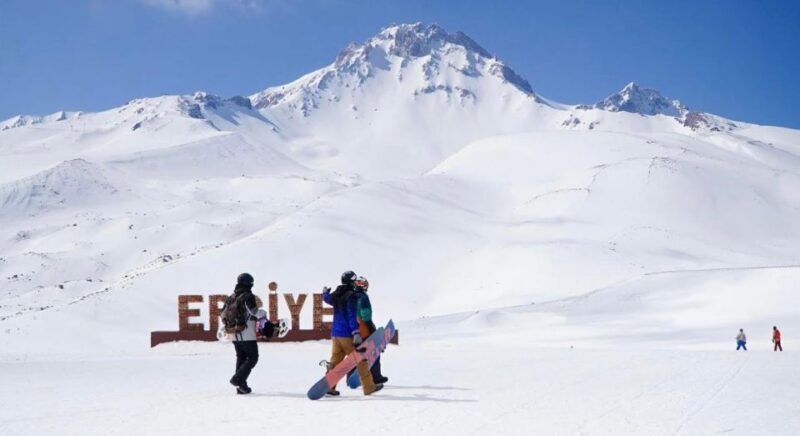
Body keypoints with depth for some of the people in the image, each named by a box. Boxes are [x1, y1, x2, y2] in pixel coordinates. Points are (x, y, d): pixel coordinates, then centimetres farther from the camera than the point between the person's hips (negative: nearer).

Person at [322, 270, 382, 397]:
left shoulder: (336, 295, 9)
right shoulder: (351, 296, -14)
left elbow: (327, 299, 33)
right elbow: (352, 316, -22)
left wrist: (325, 292, 57)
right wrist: (356, 334, -26)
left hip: (335, 334, 7)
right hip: (348, 334, -7)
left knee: (335, 360, 9)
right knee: (361, 360, 2)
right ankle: (369, 387, 6)